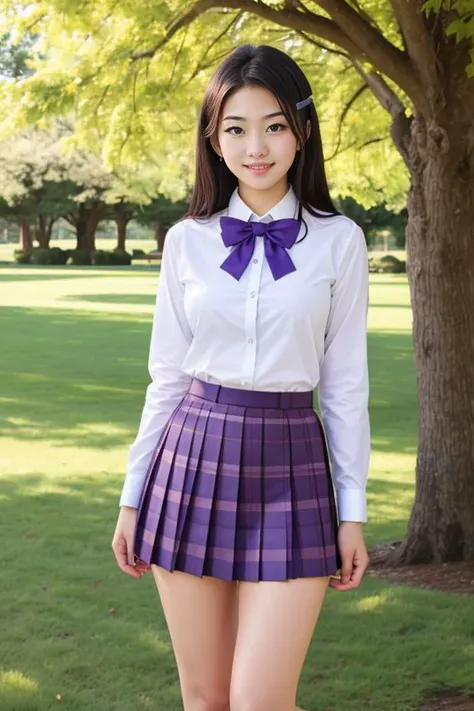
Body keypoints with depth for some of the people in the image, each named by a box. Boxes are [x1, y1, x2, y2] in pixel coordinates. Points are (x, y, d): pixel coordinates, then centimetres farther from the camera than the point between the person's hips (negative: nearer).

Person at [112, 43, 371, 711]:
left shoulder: (338, 241, -1)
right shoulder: (188, 240, 3)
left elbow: (345, 382, 2)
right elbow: (168, 375, 8)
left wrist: (353, 511, 1)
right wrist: (134, 497, 9)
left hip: (290, 471, -2)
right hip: (194, 461, 2)